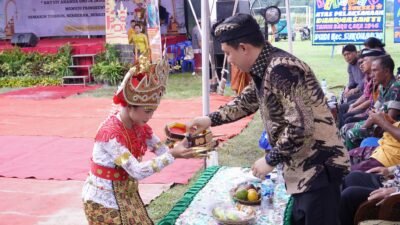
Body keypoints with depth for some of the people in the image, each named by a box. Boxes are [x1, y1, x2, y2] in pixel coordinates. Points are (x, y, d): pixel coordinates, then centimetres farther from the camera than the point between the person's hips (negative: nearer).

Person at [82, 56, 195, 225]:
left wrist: (182, 150, -21)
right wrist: (173, 155, -34)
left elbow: (163, 150, -4)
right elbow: (138, 171, -32)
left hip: (127, 195, 8)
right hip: (103, 200, -8)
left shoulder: (139, 126, -2)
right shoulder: (111, 133, -28)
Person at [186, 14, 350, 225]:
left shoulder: (281, 69, -25)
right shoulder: (265, 68, 7)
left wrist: (270, 160, -18)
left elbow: (300, 127, -30)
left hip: (319, 167, -10)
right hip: (305, 166, 10)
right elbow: (247, 101, 25)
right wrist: (210, 120, 17)